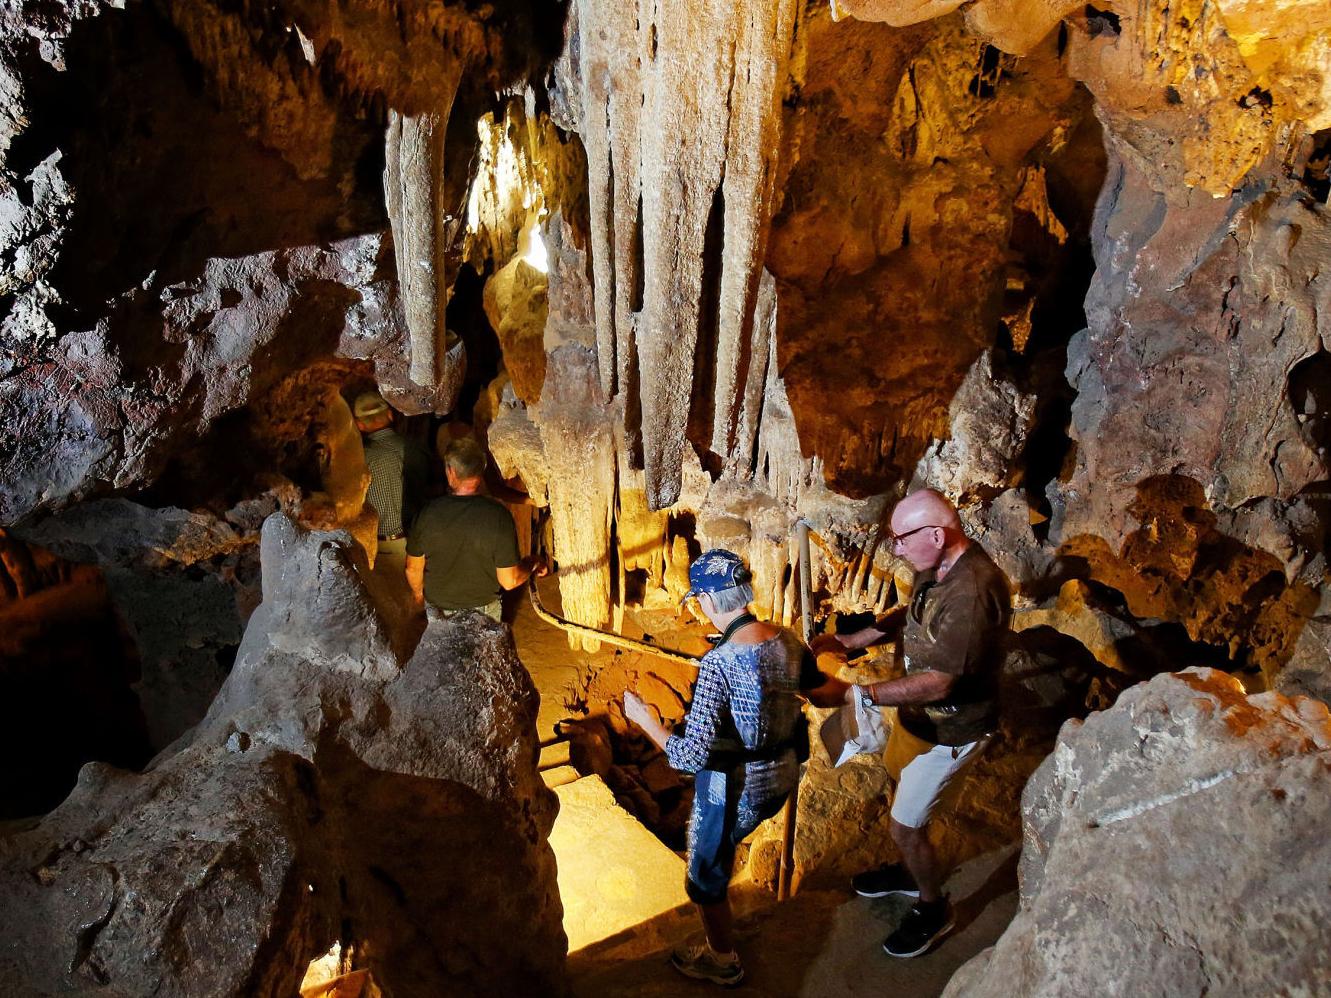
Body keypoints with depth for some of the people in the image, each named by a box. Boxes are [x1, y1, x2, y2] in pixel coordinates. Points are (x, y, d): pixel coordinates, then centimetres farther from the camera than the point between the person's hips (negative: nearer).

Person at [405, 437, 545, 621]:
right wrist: (531, 565, 0)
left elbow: (413, 568, -6)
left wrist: (419, 594, 15)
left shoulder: (428, 512, -21)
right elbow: (509, 581, -21)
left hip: (439, 608, 1)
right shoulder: (499, 515, -26)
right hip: (484, 609, -1)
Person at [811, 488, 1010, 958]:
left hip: (950, 730, -9)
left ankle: (933, 907, 32)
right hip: (919, 713, 9)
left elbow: (937, 684, -33)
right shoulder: (938, 565, -7)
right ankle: (909, 872, 52)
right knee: (904, 790, 26)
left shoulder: (973, 594, -36)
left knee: (905, 825, 4)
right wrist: (849, 641, 1)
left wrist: (855, 694, -31)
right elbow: (911, 614, 12)